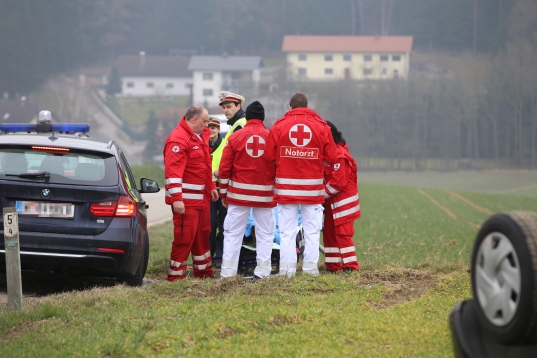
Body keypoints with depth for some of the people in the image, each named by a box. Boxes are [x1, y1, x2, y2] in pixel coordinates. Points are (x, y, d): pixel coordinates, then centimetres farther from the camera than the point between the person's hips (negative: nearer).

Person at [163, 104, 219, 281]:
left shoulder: (200, 136, 15)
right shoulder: (178, 139, -18)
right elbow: (173, 172, -25)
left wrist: (211, 187, 24)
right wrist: (176, 198, -29)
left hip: (201, 197, 10)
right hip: (186, 199, -10)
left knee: (202, 235, 18)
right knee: (184, 238, -9)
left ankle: (203, 272, 29)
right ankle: (176, 275, -3)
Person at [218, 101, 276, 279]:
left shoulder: (235, 138, -1)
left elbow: (224, 168, 0)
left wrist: (223, 193, 9)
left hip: (239, 194, 0)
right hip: (265, 195, 0)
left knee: (233, 233, 5)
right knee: (265, 234, 8)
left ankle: (228, 272, 2)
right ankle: (263, 271, 4)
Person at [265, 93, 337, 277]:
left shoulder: (278, 126, -2)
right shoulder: (321, 127, 0)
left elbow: (269, 156, -4)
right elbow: (331, 156, 0)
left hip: (286, 187, 0)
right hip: (313, 187, 0)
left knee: (287, 231, 4)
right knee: (312, 230, 6)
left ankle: (287, 270, 2)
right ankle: (311, 268, 5)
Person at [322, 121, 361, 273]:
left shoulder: (341, 156, -18)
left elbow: (337, 183, -23)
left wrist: (322, 194, -13)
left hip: (342, 204, -10)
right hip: (332, 204, 10)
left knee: (342, 234, -10)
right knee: (329, 233, 11)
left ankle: (350, 265, -7)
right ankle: (333, 265, 15)